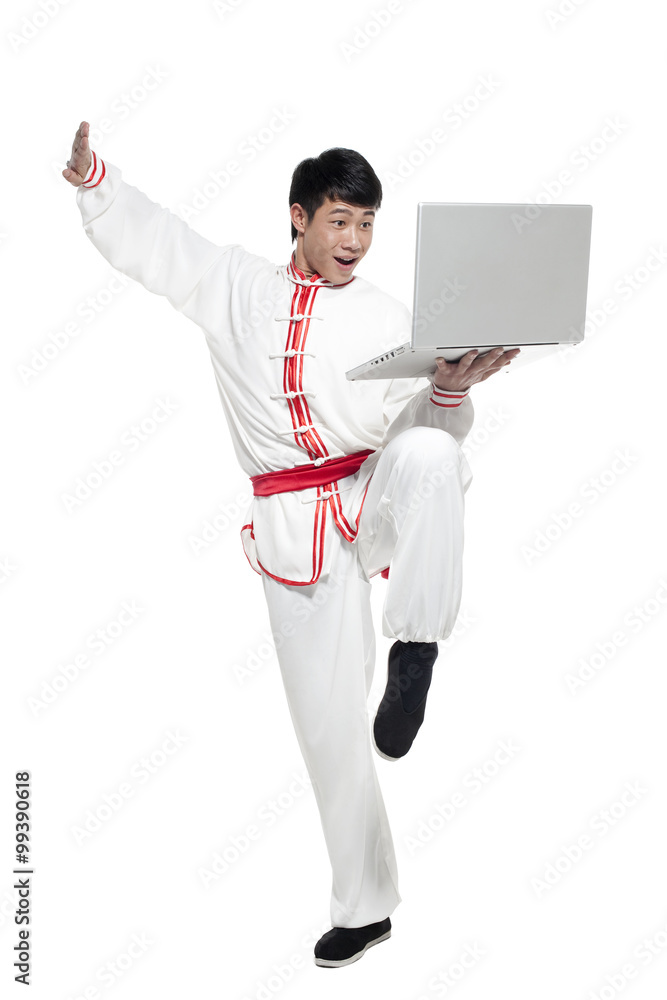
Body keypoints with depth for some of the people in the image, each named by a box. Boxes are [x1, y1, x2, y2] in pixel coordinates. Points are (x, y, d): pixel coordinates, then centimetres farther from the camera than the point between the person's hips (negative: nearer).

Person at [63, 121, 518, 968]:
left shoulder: (388, 318, 7)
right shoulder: (235, 288, 11)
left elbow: (425, 424, 1)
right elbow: (146, 237, 11)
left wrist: (450, 389, -20)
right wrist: (94, 176, -6)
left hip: (377, 497, -1)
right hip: (296, 525, 1)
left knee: (428, 456, -38)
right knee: (327, 716, 4)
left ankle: (413, 648, -23)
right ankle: (363, 906, 21)